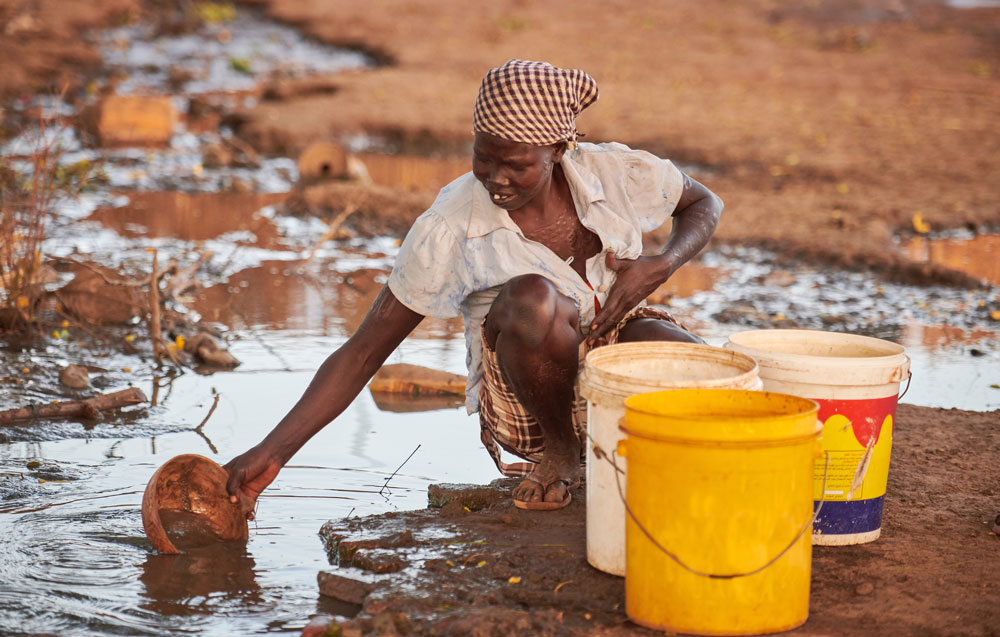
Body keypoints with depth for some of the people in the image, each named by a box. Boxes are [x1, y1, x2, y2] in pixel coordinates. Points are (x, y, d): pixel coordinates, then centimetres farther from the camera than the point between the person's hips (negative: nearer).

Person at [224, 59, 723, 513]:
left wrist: (660, 266, -11)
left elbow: (705, 204, 11)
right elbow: (363, 352, -14)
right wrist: (272, 452, -22)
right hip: (522, 402, -2)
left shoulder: (616, 174, -10)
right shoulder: (450, 228, -18)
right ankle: (557, 450, -10)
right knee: (531, 297, -37)